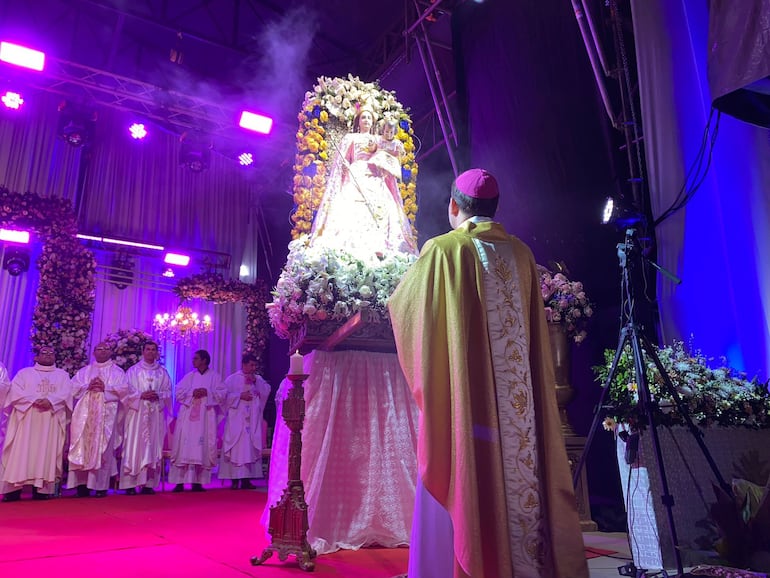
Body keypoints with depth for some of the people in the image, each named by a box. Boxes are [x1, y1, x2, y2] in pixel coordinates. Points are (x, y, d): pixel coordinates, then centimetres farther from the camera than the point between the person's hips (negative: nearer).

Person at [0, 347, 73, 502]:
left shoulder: (62, 375, 17)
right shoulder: (24, 373, 16)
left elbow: (66, 393, 2)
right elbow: (15, 390, 0)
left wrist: (50, 401, -17)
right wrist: (34, 400, -15)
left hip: (51, 421, 0)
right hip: (26, 419, 0)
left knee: (47, 451, -6)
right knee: (22, 450, -8)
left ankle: (41, 489, -8)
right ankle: (14, 488, -9)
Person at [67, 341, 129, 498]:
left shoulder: (117, 372, 10)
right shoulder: (84, 371, 18)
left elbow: (123, 390, -2)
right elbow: (73, 388, 7)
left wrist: (105, 388, -13)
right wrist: (88, 387, -9)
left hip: (106, 414, -3)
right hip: (85, 414, 3)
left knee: (102, 449, -5)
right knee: (83, 447, -2)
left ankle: (100, 485, -2)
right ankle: (82, 483, 1)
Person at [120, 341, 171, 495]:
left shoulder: (163, 372, 13)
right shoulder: (133, 370, 8)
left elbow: (168, 392, 9)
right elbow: (127, 391, 0)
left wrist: (158, 395, -10)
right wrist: (141, 395, -15)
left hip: (156, 414, 2)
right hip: (137, 413, -2)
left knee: (153, 447, 0)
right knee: (134, 446, -6)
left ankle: (149, 483, 3)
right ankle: (130, 484, -2)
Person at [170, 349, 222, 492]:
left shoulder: (214, 376, 7)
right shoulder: (189, 376, 12)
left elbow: (222, 393, 0)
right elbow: (178, 392, 5)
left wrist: (208, 392, -14)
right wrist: (192, 393, -11)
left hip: (206, 417, -1)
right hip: (188, 416, 1)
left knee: (203, 447, -4)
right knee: (184, 446, -4)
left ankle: (198, 482, 1)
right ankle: (179, 482, -1)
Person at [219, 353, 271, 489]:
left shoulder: (258, 379, 14)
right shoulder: (233, 379, 3)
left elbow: (267, 391, 2)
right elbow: (225, 395, -3)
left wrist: (256, 381, -9)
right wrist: (240, 396, -12)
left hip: (253, 420, 4)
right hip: (236, 419, -3)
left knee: (250, 447, 0)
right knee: (236, 447, -7)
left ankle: (246, 479, 3)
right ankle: (235, 479, -4)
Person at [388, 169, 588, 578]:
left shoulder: (443, 250, -7)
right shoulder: (521, 254, 8)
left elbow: (401, 304, 6)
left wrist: (420, 273, 26)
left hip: (460, 394, -5)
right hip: (516, 399, 5)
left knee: (460, 488, 3)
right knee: (516, 474, 11)